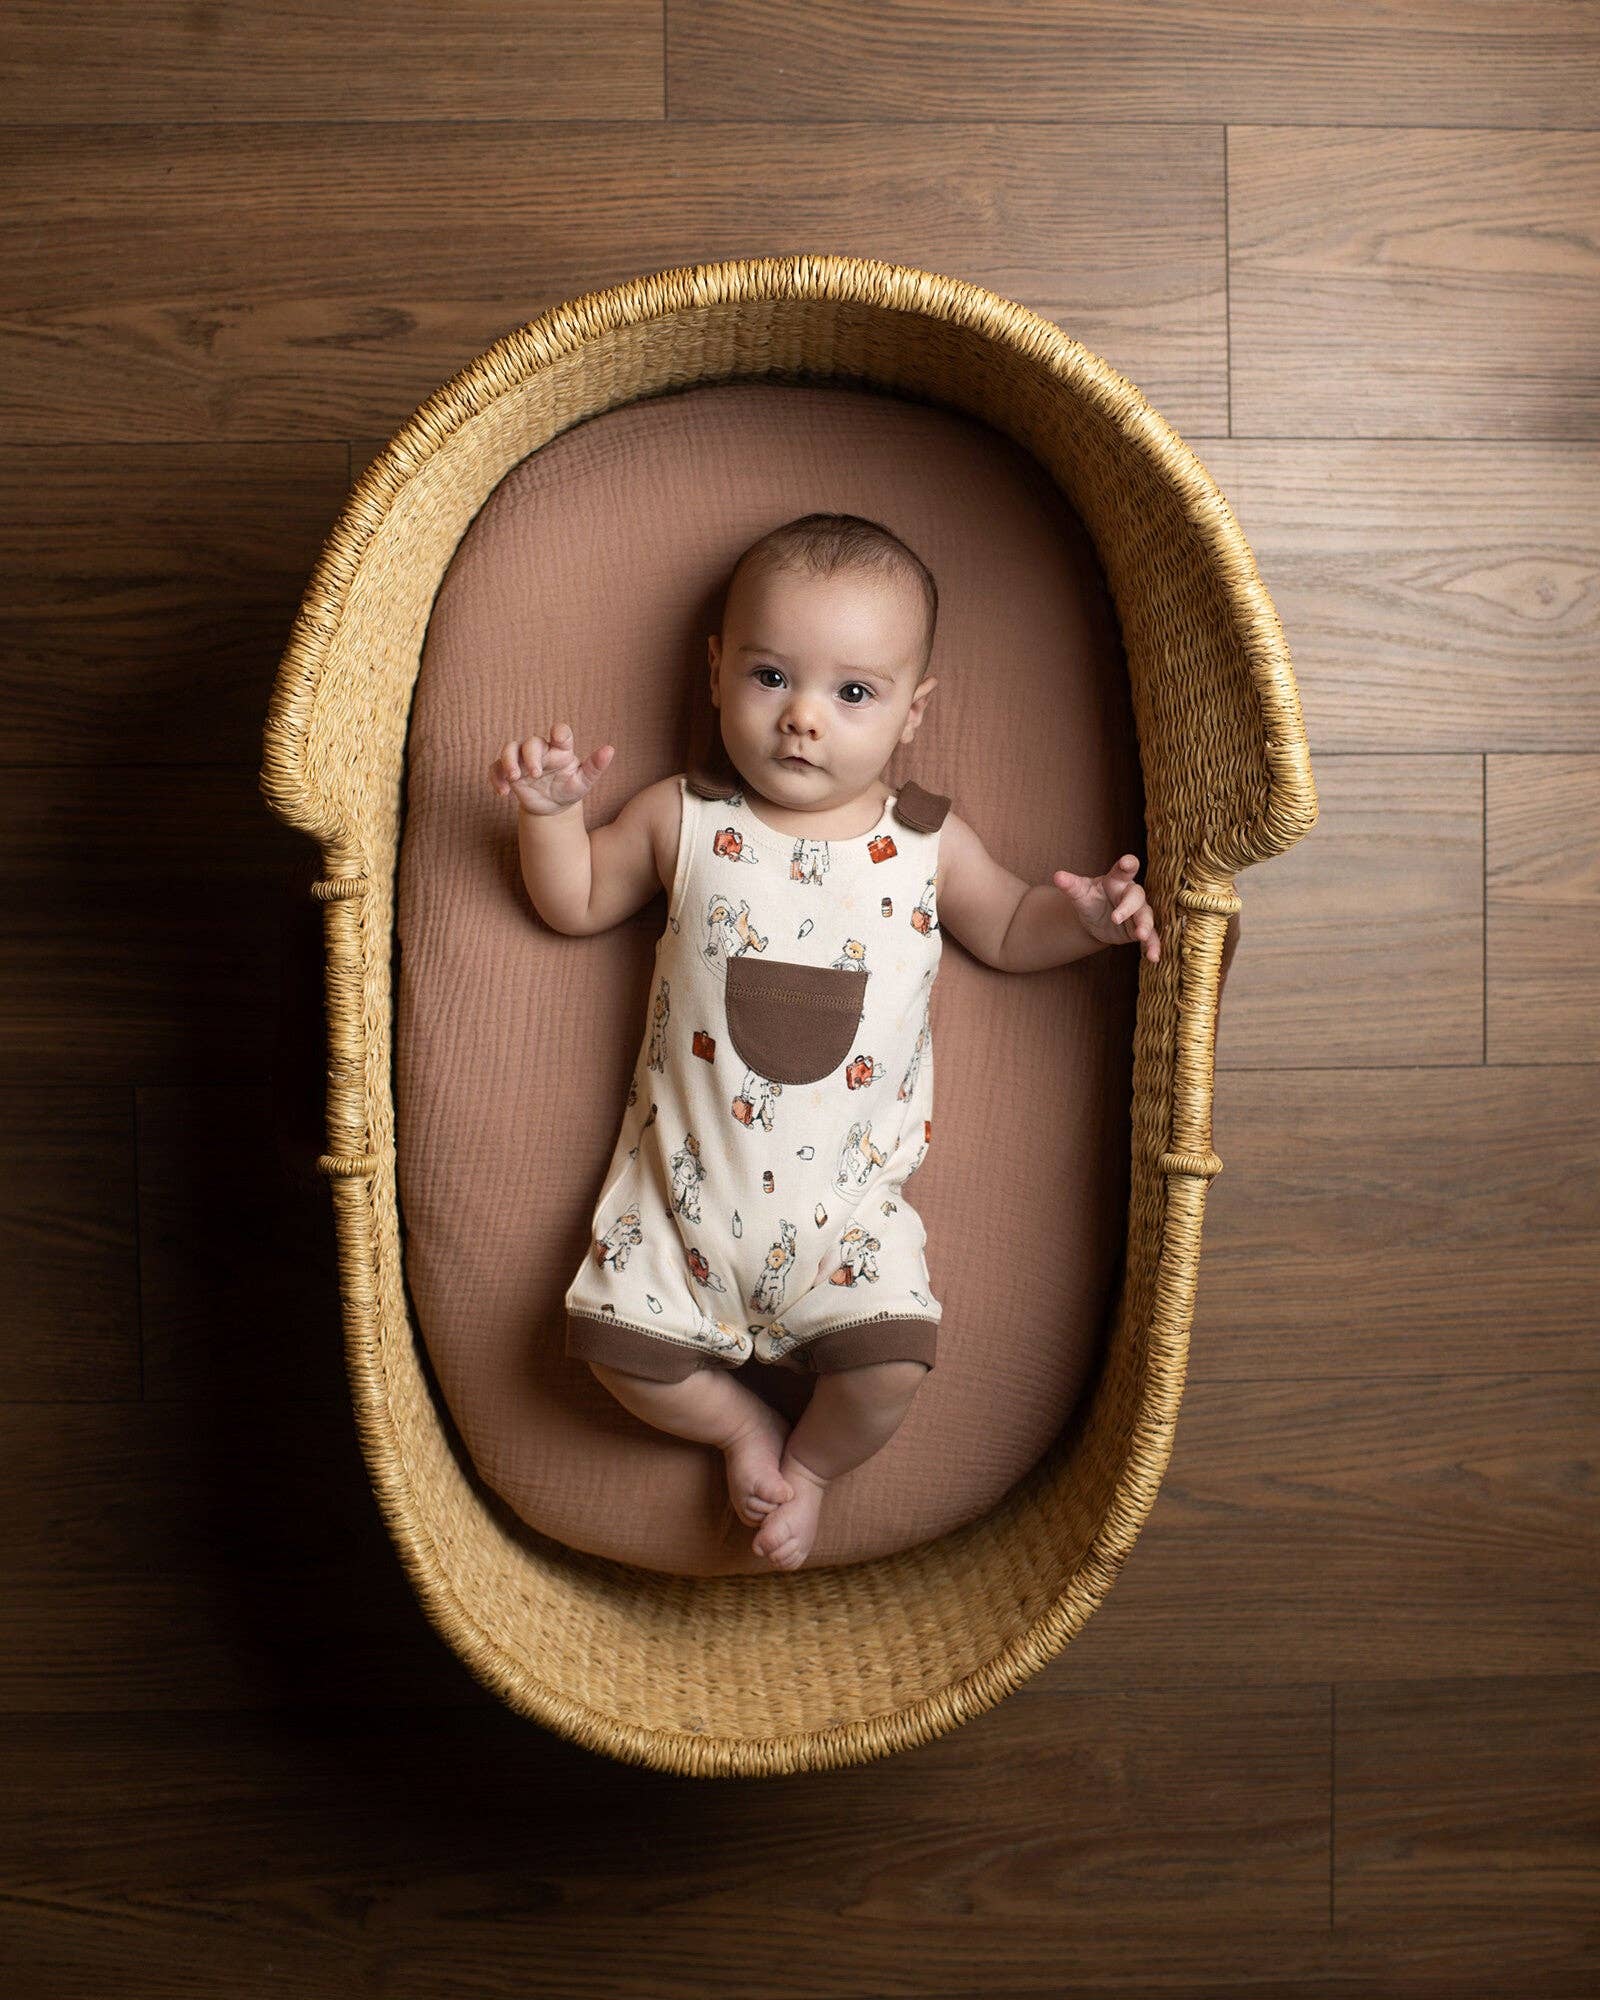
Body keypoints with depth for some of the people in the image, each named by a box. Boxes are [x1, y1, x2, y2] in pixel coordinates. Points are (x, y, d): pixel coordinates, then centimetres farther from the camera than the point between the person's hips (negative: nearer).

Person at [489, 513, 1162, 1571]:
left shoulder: (928, 843, -1)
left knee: (895, 1358, -16)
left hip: (849, 1193, 0)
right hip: (688, 1173, 1)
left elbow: (1010, 932, 13)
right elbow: (577, 903, 10)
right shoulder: (684, 820, -1)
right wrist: (553, 811, -7)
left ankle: (814, 1459, 19)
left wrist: (1080, 915, -8)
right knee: (618, 1337, -9)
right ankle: (742, 1420, 23)